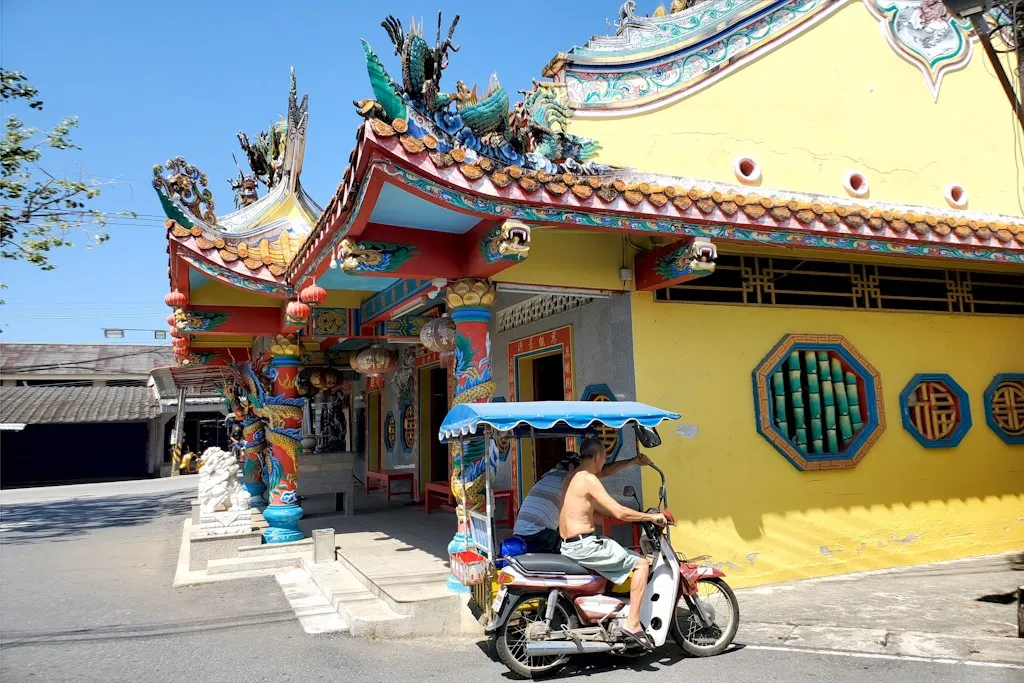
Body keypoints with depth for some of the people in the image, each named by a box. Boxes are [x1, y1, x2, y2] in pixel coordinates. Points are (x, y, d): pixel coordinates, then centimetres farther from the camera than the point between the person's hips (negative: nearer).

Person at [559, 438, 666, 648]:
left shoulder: (572, 477, 15)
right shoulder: (589, 479, -15)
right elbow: (619, 512, -19)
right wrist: (651, 517, -7)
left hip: (567, 545, 10)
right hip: (584, 546, -10)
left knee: (628, 557, 29)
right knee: (642, 564, -3)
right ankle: (633, 624, -6)